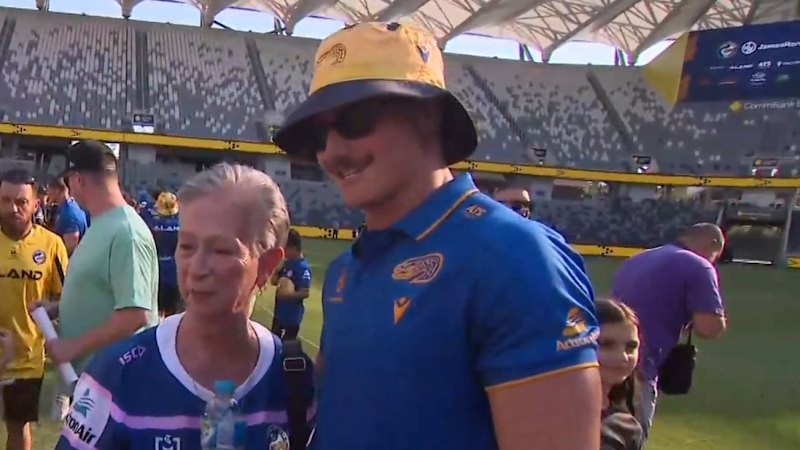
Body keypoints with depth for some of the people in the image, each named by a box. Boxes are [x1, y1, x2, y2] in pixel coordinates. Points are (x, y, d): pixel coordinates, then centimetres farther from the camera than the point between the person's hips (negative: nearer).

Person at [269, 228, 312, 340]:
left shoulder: (303, 267, -21)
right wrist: (277, 268, -6)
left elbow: (305, 293, -24)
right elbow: (274, 281, 10)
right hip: (279, 313, 9)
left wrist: (287, 294, -32)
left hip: (292, 315, -9)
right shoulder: (287, 263, 5)